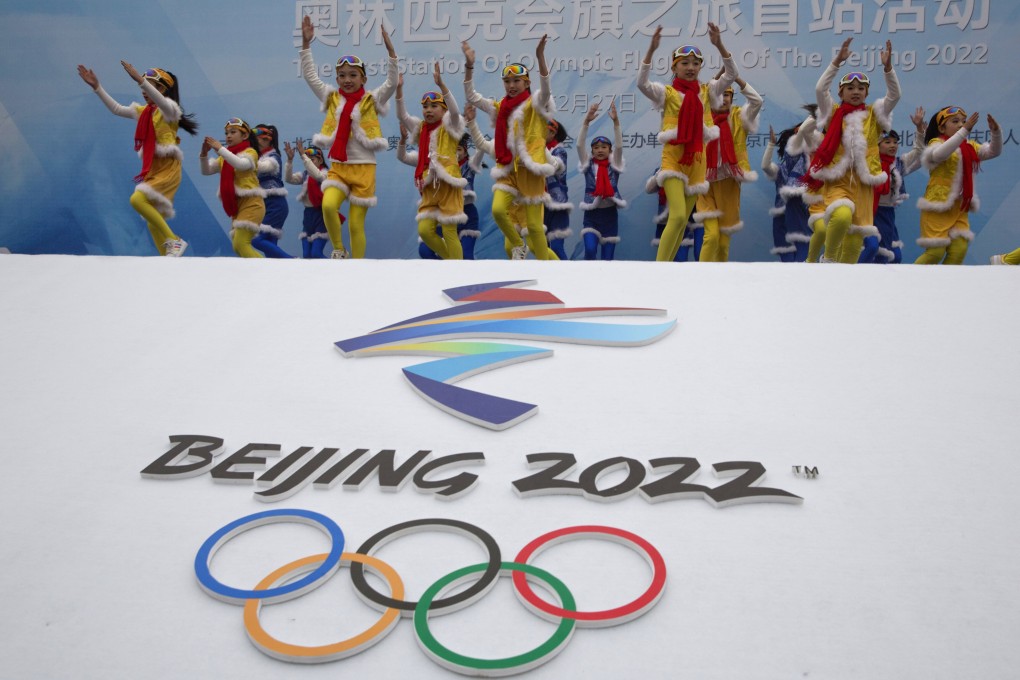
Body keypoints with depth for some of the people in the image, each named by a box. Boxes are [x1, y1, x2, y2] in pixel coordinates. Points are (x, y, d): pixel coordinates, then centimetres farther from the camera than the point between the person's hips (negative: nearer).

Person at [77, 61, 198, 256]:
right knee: (153, 224, 5)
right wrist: (96, 87, 12)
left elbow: (161, 101, -26)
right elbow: (116, 109, 20)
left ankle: (174, 241, -19)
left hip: (168, 168, -8)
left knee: (137, 199, -28)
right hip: (151, 168, 8)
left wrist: (140, 79, -38)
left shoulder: (169, 109, -4)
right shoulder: (143, 111, 17)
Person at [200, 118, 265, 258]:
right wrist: (204, 153, -8)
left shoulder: (250, 152, -2)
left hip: (251, 204, -8)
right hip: (236, 205, 8)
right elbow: (206, 171, 9)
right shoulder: (225, 156, 17)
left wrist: (220, 149, -23)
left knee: (240, 244, -19)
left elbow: (241, 164, -23)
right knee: (239, 247, 7)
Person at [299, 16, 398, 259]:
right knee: (328, 205, -26)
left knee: (356, 224, 0)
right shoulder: (332, 98, 10)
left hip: (363, 167, -2)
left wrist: (390, 49, -22)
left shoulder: (372, 100, 2)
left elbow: (391, 82, -11)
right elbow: (310, 75, 8)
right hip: (338, 166, 2)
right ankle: (338, 249, -1)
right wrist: (306, 43, -1)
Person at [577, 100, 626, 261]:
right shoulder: (588, 165, 5)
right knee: (590, 250, -20)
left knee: (608, 256, 2)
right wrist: (586, 121, -21)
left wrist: (616, 121, -22)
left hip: (610, 213, 1)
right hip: (591, 213, -1)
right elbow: (579, 145, -8)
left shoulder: (614, 165, 5)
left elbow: (619, 146, -9)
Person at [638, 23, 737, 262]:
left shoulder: (706, 91, 10)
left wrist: (719, 45, -14)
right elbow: (642, 83, -17)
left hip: (697, 159, 5)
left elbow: (731, 74, -1)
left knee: (683, 220, 8)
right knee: (678, 216, -20)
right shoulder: (667, 93, -1)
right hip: (673, 157, -5)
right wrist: (652, 49, -27)